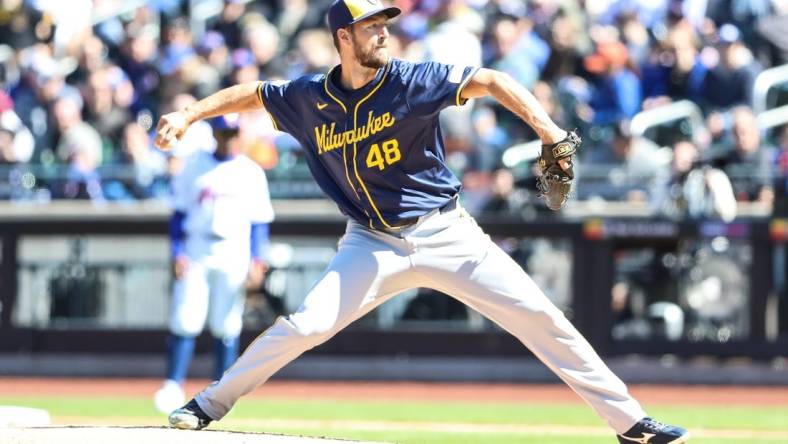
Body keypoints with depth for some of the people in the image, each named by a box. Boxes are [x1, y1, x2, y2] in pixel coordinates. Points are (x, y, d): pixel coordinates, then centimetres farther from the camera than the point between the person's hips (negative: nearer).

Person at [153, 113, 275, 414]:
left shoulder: (252, 172, 6)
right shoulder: (195, 167, 7)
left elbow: (259, 221, 6)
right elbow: (179, 213, 6)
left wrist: (257, 260, -3)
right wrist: (178, 252, -4)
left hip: (234, 254, 0)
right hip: (196, 252, 0)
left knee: (226, 326, 0)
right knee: (185, 321, -8)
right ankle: (173, 387, -7)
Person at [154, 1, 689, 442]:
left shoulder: (413, 81, -11)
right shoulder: (310, 99, -2)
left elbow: (491, 82, -18)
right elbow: (252, 94, 15)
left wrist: (553, 138, -30)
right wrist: (187, 116, 5)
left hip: (445, 236, -1)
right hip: (373, 244, 1)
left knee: (541, 318, -8)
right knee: (306, 325, -16)